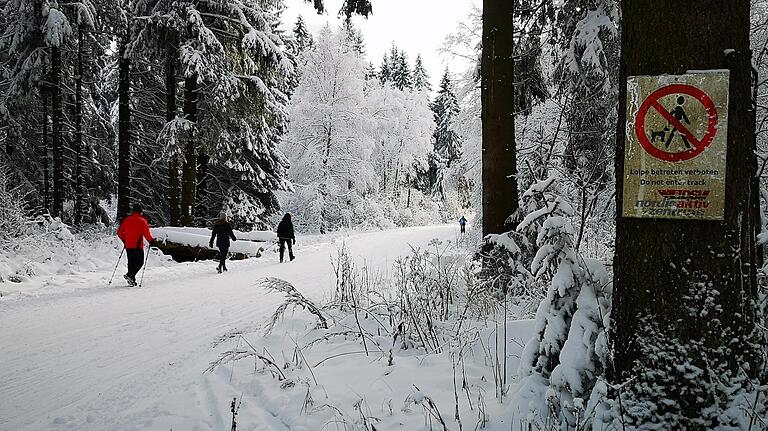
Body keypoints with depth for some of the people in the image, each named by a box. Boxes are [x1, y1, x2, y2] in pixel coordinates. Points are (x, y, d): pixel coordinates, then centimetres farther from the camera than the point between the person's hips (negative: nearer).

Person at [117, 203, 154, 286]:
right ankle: (130, 275, -18)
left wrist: (124, 240, 26)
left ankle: (132, 280, 15)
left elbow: (119, 232, 11)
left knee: (131, 262, 14)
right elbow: (146, 233, -15)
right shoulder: (142, 221, -9)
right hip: (138, 246, -6)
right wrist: (151, 241, 1)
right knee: (140, 262, 1)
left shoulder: (126, 220, 8)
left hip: (128, 246, 6)